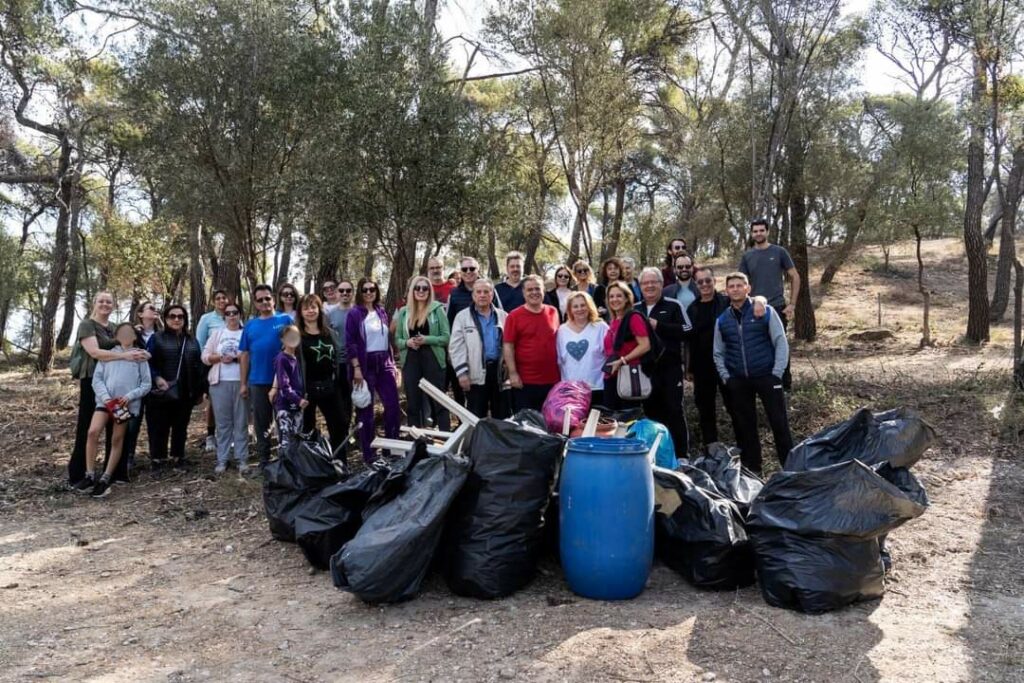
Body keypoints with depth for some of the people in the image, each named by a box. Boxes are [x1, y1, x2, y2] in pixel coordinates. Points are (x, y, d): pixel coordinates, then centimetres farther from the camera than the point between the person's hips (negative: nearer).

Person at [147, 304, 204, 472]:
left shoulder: (192, 341, 13)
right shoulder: (156, 338, 2)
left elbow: (199, 366, 13)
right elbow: (148, 362, -6)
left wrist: (201, 390, 8)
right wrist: (157, 378, -22)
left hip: (185, 394, 4)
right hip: (163, 393, -3)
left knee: (181, 427, 11)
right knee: (159, 428, 1)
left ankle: (178, 458, 20)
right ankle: (158, 460, 10)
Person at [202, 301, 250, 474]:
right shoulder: (217, 333, 13)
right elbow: (205, 356, 7)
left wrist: (236, 358, -14)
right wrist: (220, 357, -9)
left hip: (241, 382, -2)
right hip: (220, 382, 2)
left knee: (241, 422, 1)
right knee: (222, 422, 4)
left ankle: (242, 459, 5)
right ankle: (222, 459, 9)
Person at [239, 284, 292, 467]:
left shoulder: (285, 320, -1)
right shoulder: (250, 325, 8)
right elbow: (244, 355, 9)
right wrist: (243, 383, 6)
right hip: (258, 382, 3)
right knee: (261, 424, 11)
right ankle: (264, 462, 22)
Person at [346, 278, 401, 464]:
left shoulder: (381, 311, 12)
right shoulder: (354, 314, -3)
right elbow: (350, 343, -9)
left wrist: (393, 363, 12)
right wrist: (356, 368, -16)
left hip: (384, 363, 5)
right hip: (365, 364, -5)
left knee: (393, 405, 1)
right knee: (366, 409, 2)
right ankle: (368, 453, 10)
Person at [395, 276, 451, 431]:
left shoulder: (437, 309, 0)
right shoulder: (403, 312, 9)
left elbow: (446, 337, -3)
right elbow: (397, 339, 12)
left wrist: (427, 339, -16)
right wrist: (407, 342, -9)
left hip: (433, 360, -3)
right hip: (410, 362, 3)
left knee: (438, 401, -1)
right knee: (413, 403, 9)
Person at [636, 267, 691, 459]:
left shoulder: (673, 306, 1)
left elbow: (686, 329, -10)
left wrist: (658, 325, -14)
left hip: (670, 368, -4)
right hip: (645, 369, 4)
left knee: (674, 410, -2)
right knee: (651, 411, 10)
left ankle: (681, 455, 7)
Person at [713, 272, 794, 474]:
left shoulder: (766, 312, -2)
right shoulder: (722, 320, 7)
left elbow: (781, 343, -3)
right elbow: (718, 353, 13)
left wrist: (777, 373, -9)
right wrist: (726, 378, 2)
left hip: (767, 376, -3)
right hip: (738, 381, 3)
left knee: (779, 423, -2)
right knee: (744, 426, 9)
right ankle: (752, 470, 22)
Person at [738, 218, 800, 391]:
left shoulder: (779, 252, -1)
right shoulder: (747, 256, 6)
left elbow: (795, 277, 1)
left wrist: (792, 304, -6)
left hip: (777, 307, -2)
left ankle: (785, 383, 15)